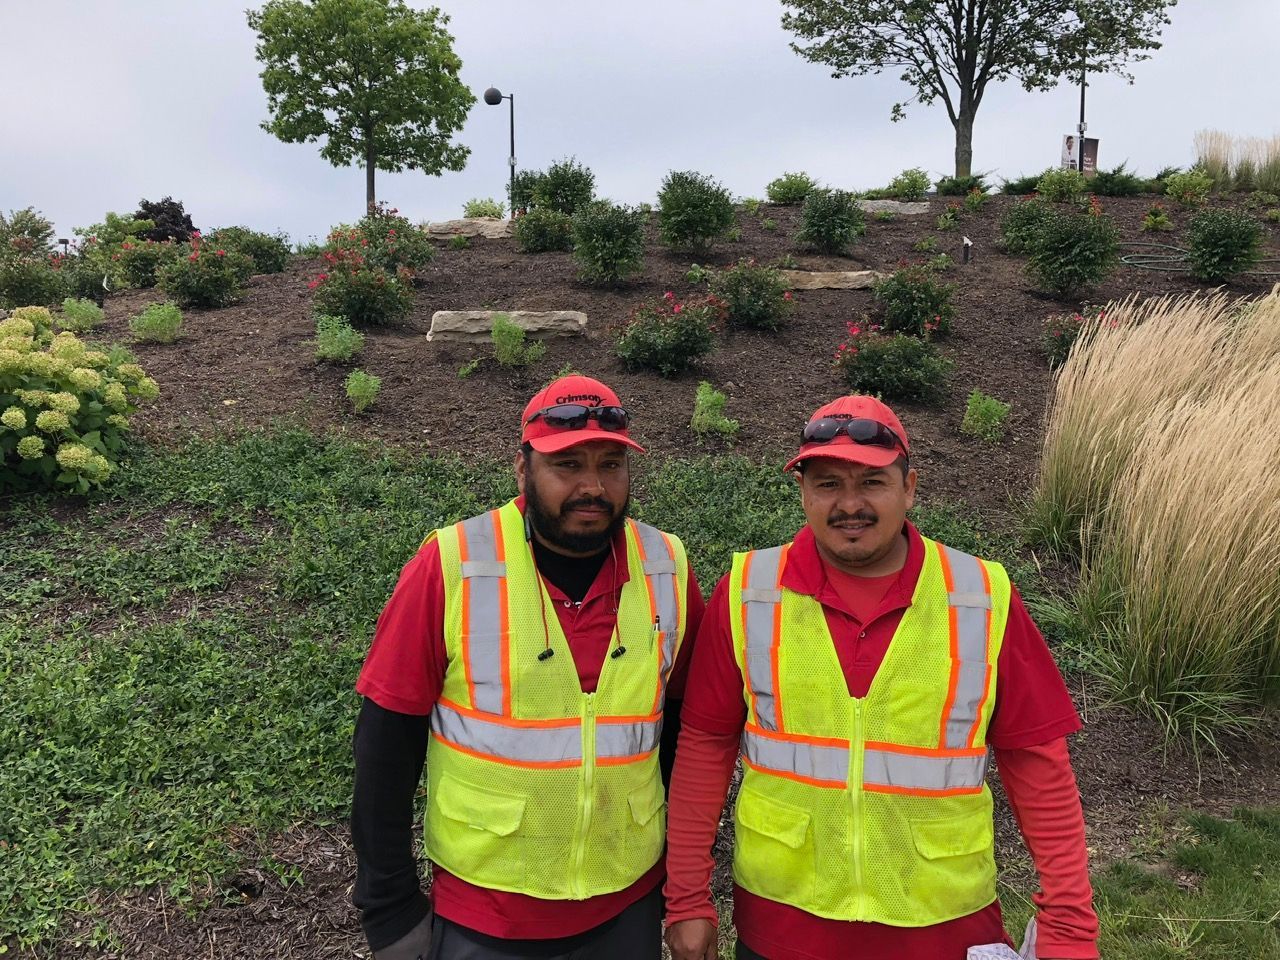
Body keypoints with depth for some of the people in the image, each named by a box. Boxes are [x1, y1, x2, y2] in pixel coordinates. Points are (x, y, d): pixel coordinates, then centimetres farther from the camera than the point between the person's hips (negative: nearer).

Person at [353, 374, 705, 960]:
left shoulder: (668, 570, -7)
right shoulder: (451, 566, -16)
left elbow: (682, 723, 6)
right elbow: (387, 740, -10)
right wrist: (390, 909, -7)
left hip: (629, 906, 3)